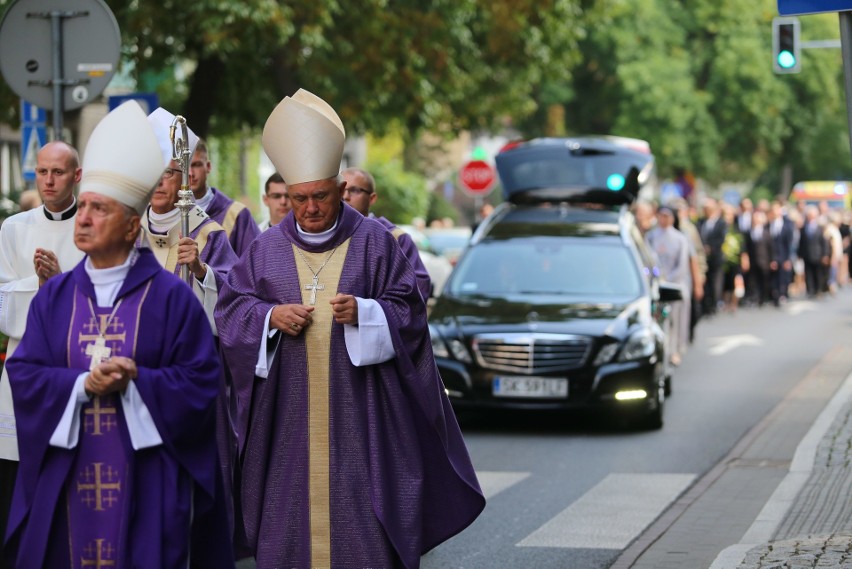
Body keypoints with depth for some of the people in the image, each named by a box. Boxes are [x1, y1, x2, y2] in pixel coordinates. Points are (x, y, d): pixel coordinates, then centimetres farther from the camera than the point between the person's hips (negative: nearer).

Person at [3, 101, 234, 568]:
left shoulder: (169, 296, -2)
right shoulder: (53, 296, 8)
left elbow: (199, 378, -5)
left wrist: (135, 380, -17)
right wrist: (82, 384, -14)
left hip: (144, 481, -3)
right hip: (67, 479, 3)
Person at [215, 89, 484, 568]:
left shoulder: (375, 242, 2)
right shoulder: (267, 248, 8)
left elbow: (409, 310, 0)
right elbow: (231, 308, 9)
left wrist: (363, 312, -18)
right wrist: (270, 316, -11)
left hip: (357, 411, -2)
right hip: (288, 413, 2)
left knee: (361, 524, -3)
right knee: (288, 519, 2)